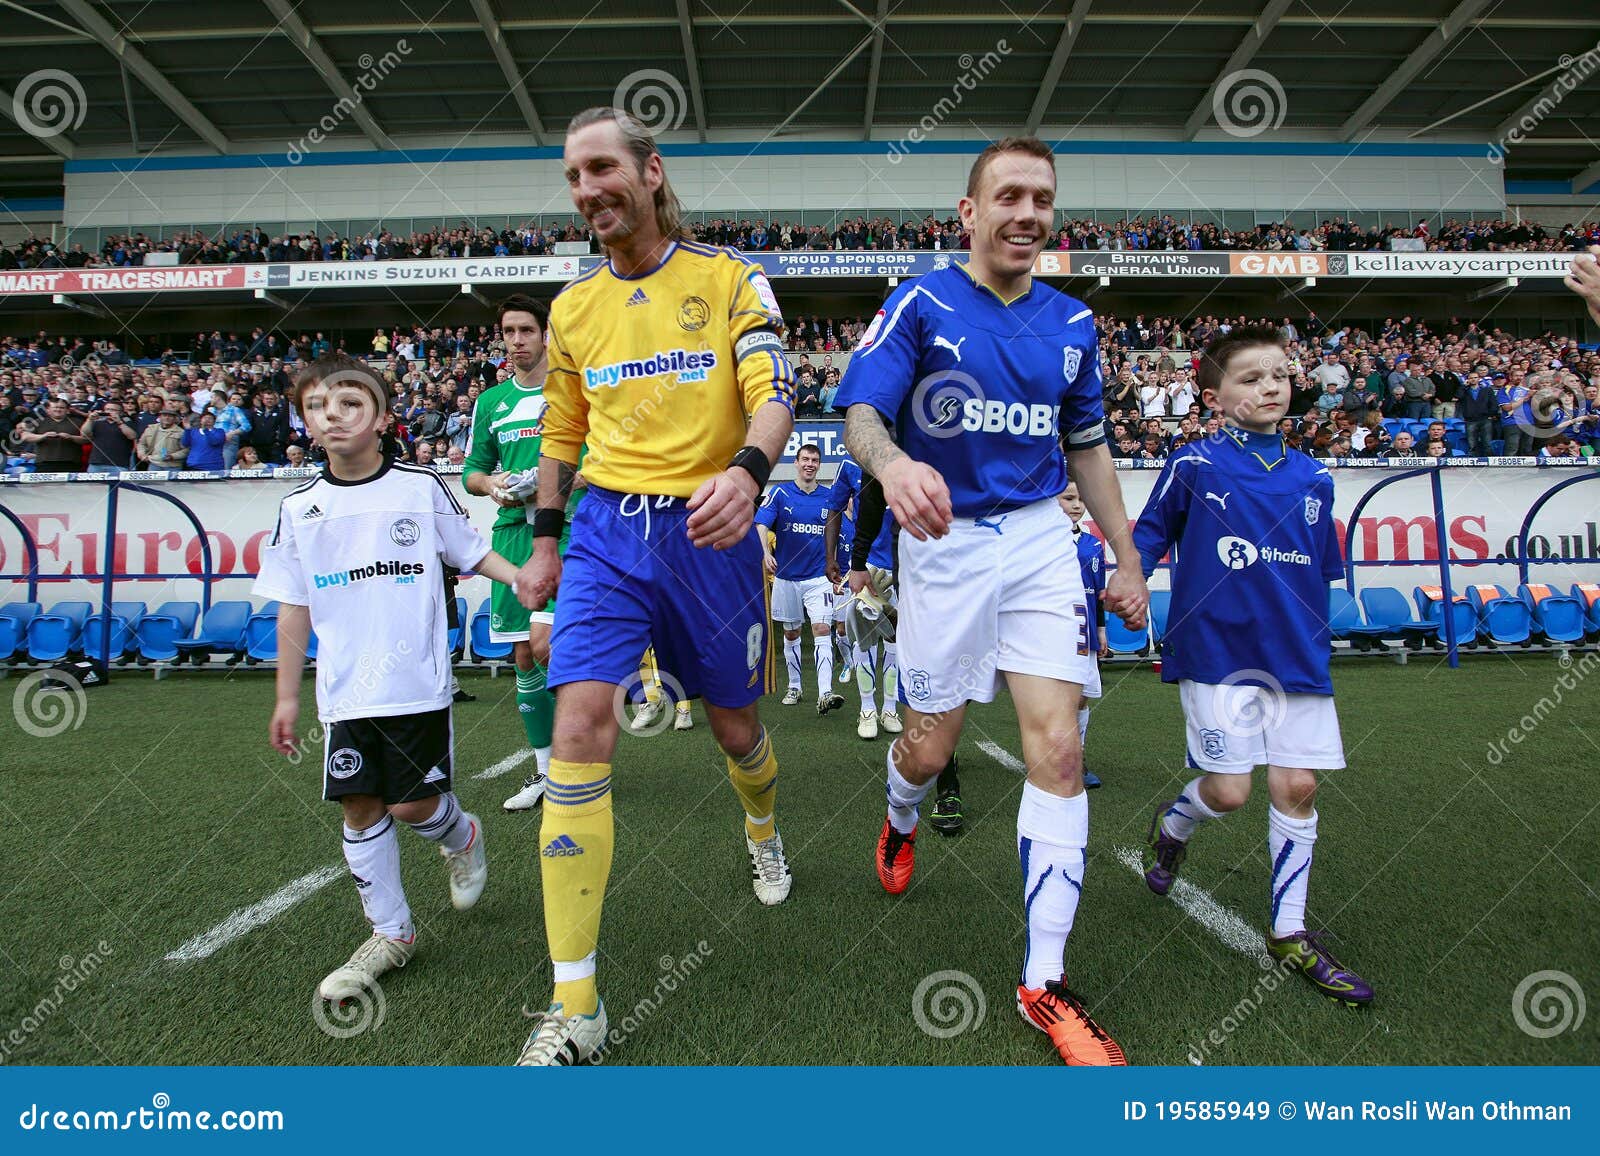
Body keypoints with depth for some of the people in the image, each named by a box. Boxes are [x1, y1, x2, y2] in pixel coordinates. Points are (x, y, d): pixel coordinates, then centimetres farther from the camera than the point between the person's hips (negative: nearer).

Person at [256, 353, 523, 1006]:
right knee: (360, 808, 7)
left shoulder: (421, 487, -3)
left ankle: (463, 837, 34)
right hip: (344, 695, 3)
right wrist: (287, 696, 10)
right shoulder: (299, 508, 5)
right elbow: (294, 608, 9)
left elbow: (471, 552, 6)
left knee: (413, 805, -2)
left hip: (418, 685, -3)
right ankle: (390, 933, 23)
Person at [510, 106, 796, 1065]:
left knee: (735, 724, 11)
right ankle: (575, 1007, -6)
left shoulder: (729, 278, 1)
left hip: (709, 529, -2)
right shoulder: (573, 306, 12)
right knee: (580, 719, -14)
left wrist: (746, 471, -31)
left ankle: (763, 832, 50)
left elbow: (775, 395, -10)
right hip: (608, 529, 2)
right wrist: (545, 543, 19)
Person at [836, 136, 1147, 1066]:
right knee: (930, 747, 5)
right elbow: (862, 411, -13)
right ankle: (902, 823, 45)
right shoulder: (919, 306, -3)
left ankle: (1046, 983, 4)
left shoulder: (1072, 324, 10)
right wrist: (892, 462, -37)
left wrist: (1129, 563, 15)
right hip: (945, 541, -3)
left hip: (1041, 538, 3)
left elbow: (1088, 446, 17)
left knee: (1059, 747, -7)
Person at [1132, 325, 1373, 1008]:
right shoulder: (1194, 466, -4)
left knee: (1297, 786, 3)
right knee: (1228, 790, -3)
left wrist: (1314, 640, 18)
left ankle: (1288, 933, 19)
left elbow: (1322, 574, 17)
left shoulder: (1314, 479, 9)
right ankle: (1171, 830, 33)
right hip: (1215, 651, -4)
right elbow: (1149, 534, 3)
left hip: (1295, 657, 4)